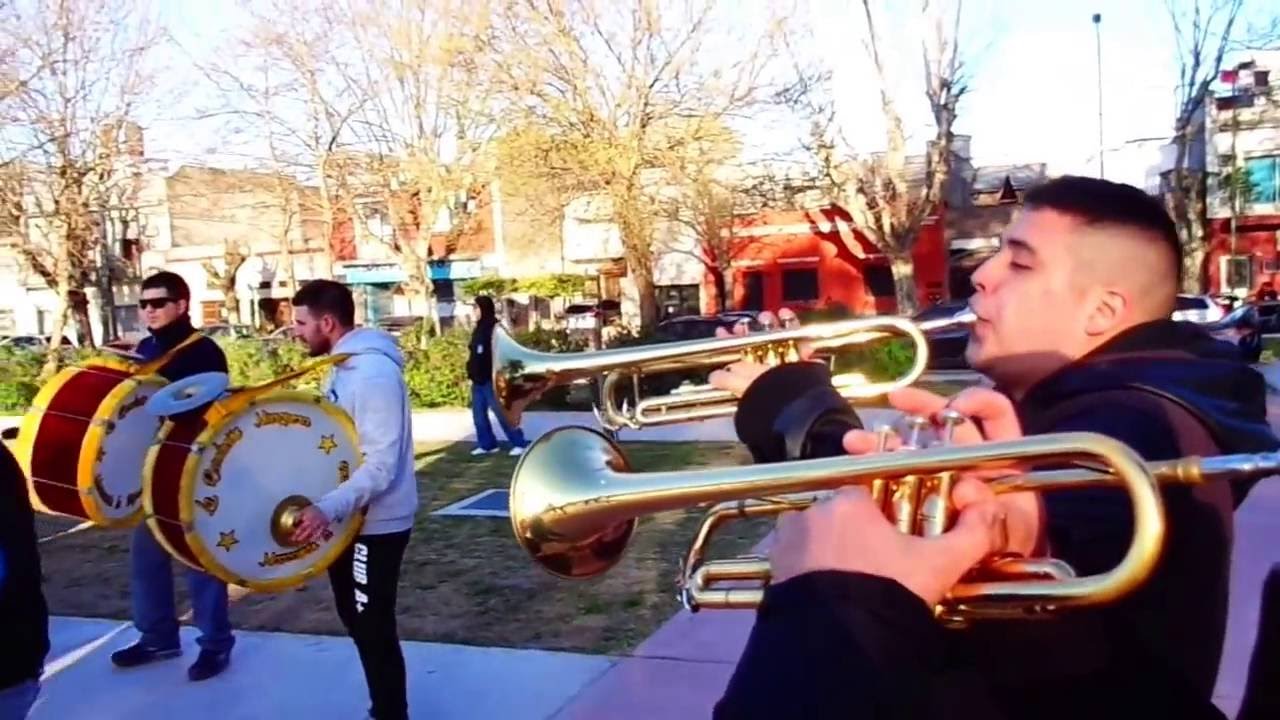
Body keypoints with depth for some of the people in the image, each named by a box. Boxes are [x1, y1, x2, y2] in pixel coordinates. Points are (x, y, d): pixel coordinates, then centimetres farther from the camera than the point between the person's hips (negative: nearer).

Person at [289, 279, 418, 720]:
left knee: (373, 629, 2)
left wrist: (328, 508, -38)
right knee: (357, 620, 20)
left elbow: (382, 464, -29)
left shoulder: (373, 373, -24)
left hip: (377, 523, -10)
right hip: (352, 517, 10)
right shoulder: (344, 365, 8)